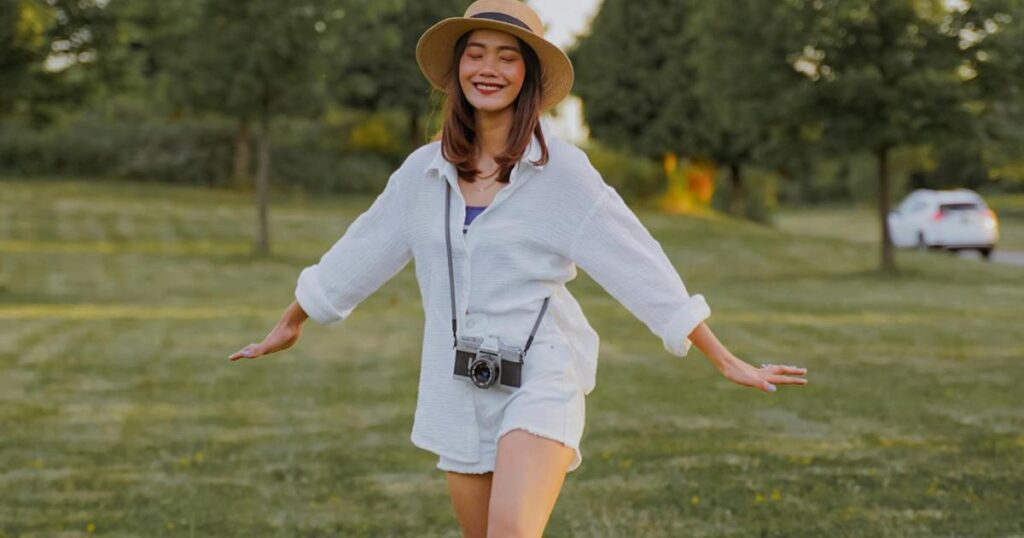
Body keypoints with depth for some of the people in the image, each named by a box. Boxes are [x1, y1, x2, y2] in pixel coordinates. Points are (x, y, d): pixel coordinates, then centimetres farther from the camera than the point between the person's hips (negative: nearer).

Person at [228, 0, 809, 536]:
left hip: (541, 383, -5)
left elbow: (640, 267, -7)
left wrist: (727, 362, -8)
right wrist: (289, 323, 29)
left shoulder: (561, 170, -6)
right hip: (459, 393, 5)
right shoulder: (425, 171, 5)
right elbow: (358, 255, 18)